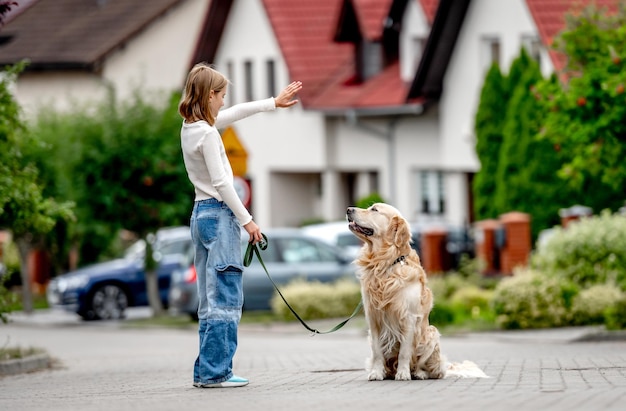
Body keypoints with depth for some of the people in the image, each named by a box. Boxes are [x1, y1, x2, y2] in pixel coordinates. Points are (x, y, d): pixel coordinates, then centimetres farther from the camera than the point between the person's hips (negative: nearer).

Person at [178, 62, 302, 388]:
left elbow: (236, 113, 25)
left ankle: (206, 372, 11)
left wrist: (274, 102, 34)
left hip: (201, 213, 10)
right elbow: (221, 183, -17)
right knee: (226, 298, -8)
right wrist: (247, 220, -12)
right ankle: (215, 372, -11)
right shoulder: (207, 133, -15)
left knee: (210, 300, 11)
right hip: (219, 214, -10)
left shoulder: (190, 127, 12)